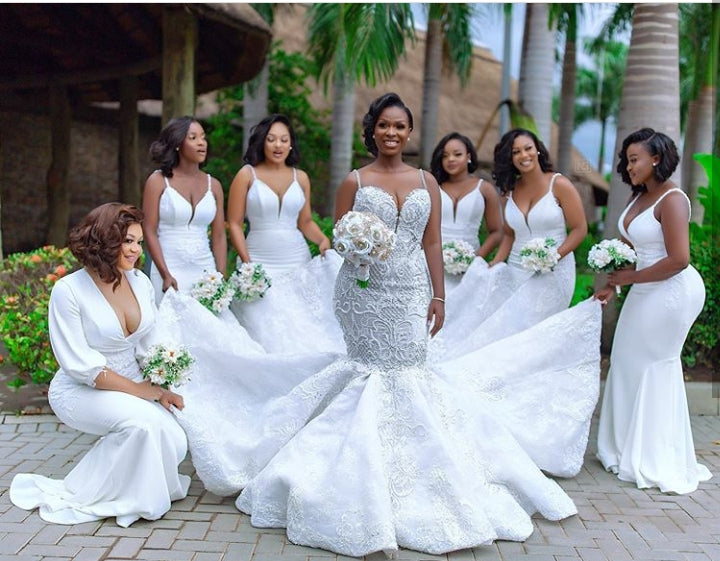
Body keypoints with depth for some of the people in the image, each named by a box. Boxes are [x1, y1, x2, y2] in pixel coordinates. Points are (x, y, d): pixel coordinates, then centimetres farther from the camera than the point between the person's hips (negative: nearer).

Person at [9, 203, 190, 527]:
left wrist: (161, 386, -10)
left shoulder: (140, 282, 0)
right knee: (144, 422, -31)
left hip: (133, 386, 5)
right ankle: (81, 496, -8)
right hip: (80, 391, -5)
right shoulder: (68, 290, -17)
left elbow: (149, 348, 8)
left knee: (174, 443, -20)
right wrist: (147, 392, -22)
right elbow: (82, 367, -20)